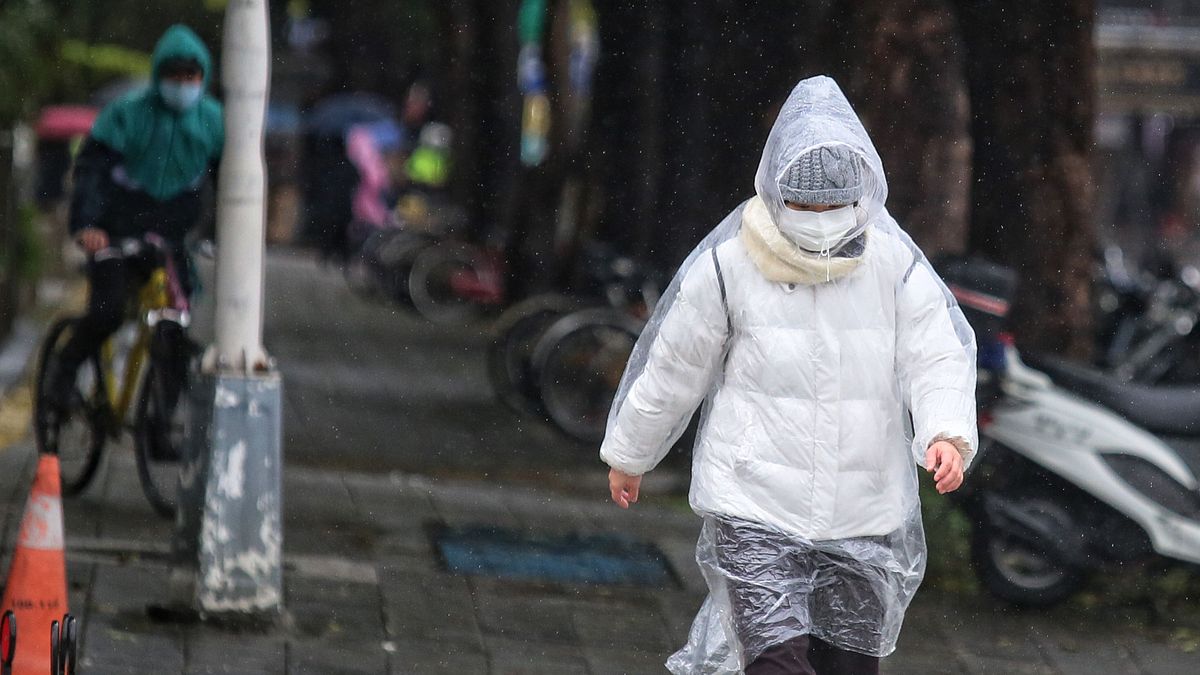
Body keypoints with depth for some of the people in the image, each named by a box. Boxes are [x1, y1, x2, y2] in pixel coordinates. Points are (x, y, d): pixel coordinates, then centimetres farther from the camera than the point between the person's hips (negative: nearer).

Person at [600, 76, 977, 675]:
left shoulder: (894, 262, -4)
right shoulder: (729, 263, -8)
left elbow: (938, 356, -6)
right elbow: (672, 365, 4)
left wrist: (948, 432, -27)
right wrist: (629, 454, 15)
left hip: (864, 512, 3)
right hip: (754, 506, -3)